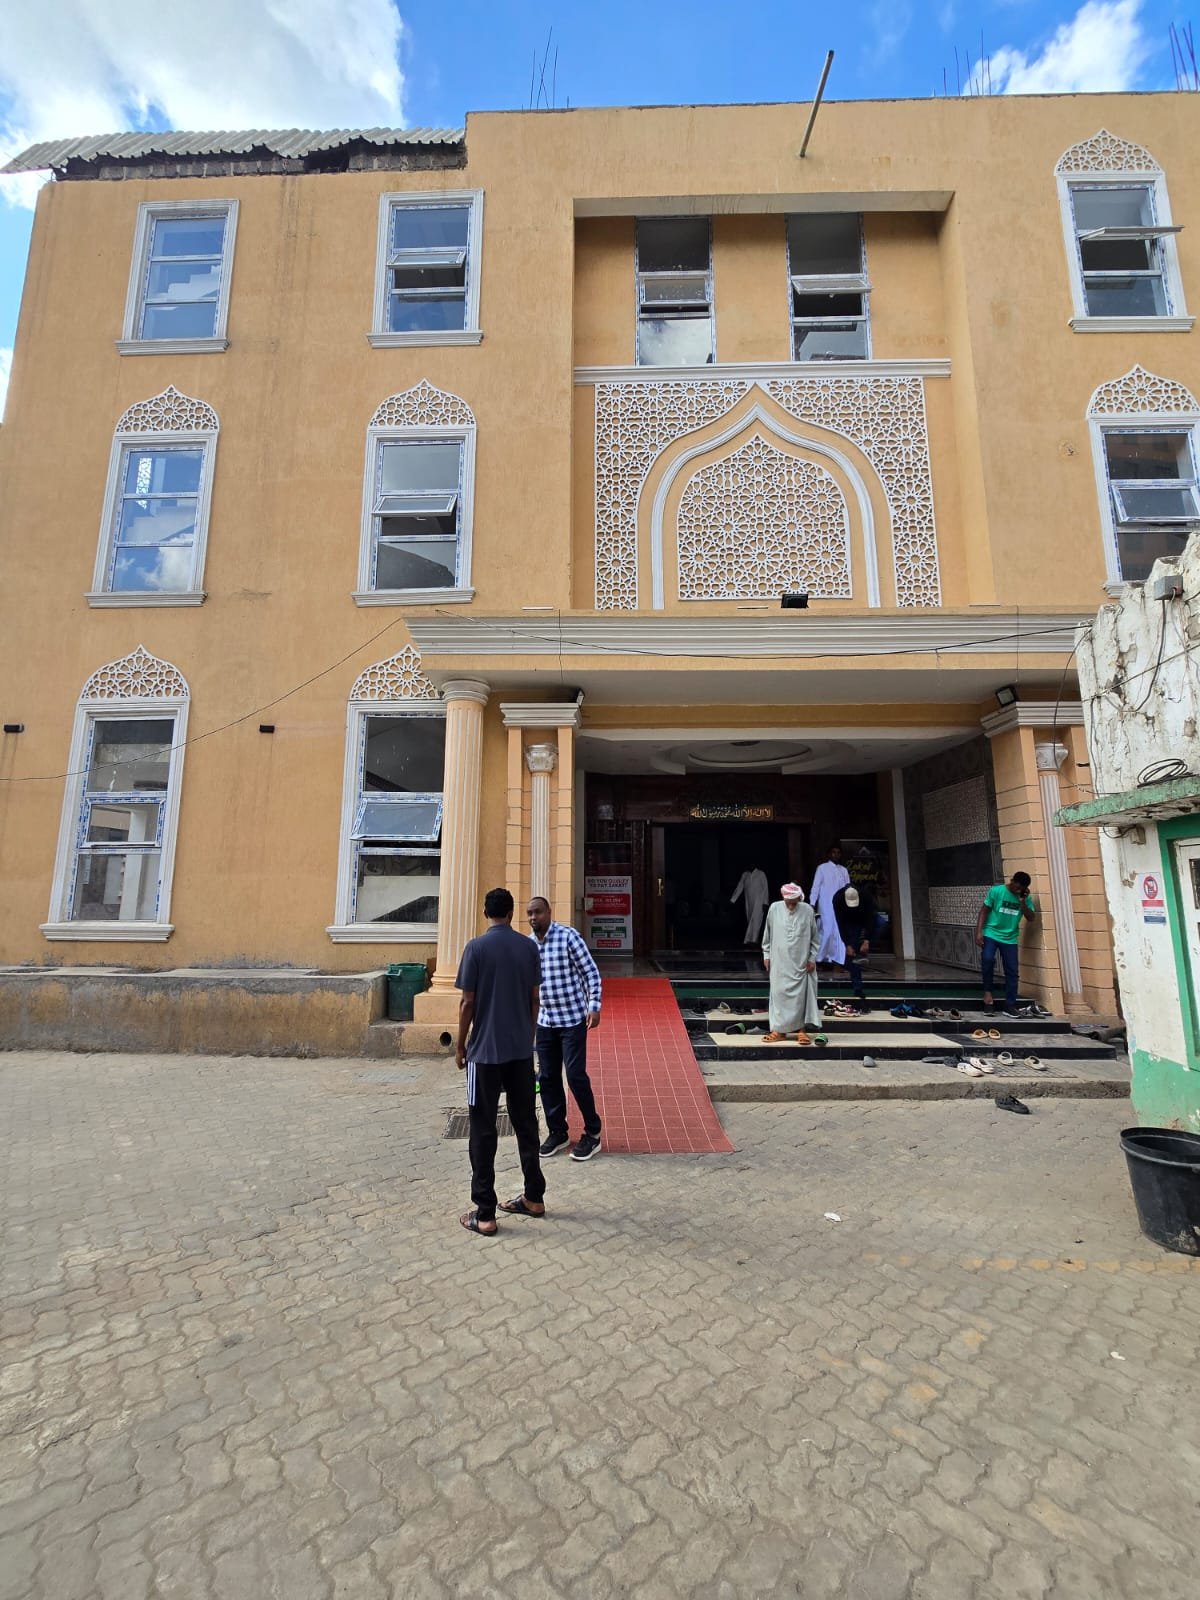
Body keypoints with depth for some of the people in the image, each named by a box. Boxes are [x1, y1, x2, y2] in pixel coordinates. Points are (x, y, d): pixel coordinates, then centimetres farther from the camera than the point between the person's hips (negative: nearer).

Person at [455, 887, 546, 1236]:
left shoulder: (476, 948, -11)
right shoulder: (529, 947, 1)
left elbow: (468, 1003, -10)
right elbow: (534, 999, 6)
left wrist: (460, 1044, 2)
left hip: (485, 1051, -4)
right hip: (521, 1049, 4)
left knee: (483, 1129, 5)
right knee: (525, 1121, 15)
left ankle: (485, 1214, 11)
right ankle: (534, 1197, 27)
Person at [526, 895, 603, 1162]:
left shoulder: (568, 936, -14)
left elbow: (591, 972, -11)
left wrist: (594, 1006, -17)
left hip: (573, 1019, -6)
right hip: (545, 1021, 6)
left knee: (575, 1075, -4)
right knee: (548, 1077, 11)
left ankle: (593, 1134, 15)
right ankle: (557, 1132, 28)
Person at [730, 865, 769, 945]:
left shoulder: (761, 874, 0)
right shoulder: (745, 875, 9)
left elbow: (765, 889, -2)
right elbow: (739, 888, 9)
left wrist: (765, 902, -9)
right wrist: (732, 900, 2)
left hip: (758, 901, -4)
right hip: (749, 902, 4)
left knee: (755, 919, -17)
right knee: (750, 920, 5)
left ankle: (753, 939, -24)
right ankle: (753, 939, 13)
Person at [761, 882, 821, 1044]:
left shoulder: (808, 911, -5)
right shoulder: (774, 909, -4)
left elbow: (815, 937, 3)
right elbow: (767, 934, 6)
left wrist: (812, 958, 1)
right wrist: (766, 955, 6)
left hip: (801, 962, 0)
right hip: (779, 962, 1)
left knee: (800, 995, 3)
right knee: (779, 993, 2)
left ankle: (800, 1029, 14)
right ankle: (778, 1029, 11)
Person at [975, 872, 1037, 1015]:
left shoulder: (1026, 898, 2)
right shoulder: (996, 890, -9)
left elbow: (1031, 918, -4)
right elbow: (984, 911, -6)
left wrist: (1023, 902, -16)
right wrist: (978, 932, -13)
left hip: (1010, 938, 3)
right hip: (991, 934, -3)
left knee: (1012, 971, 1)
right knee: (987, 959, -26)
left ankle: (1010, 1005, 11)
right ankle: (987, 991, -6)